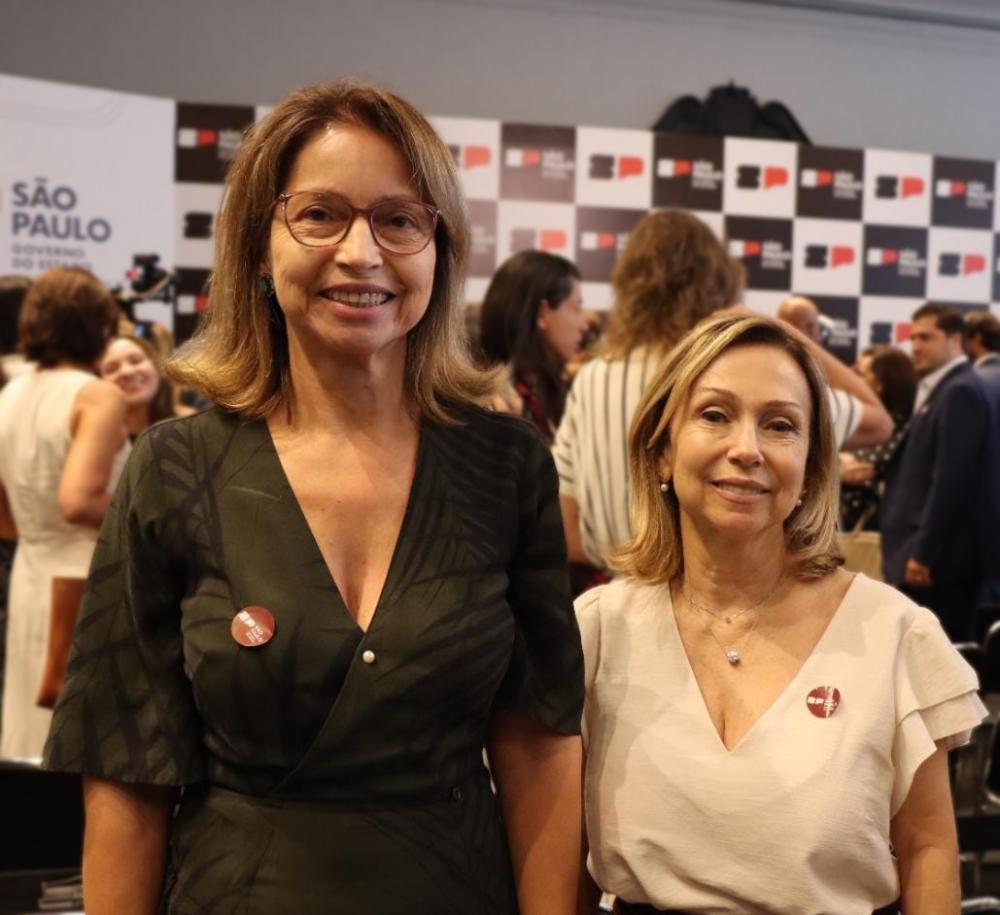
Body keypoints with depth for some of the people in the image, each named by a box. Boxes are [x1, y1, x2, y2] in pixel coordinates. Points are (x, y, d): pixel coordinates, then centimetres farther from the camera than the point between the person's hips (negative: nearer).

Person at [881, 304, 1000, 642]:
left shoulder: (961, 391, -14)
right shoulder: (943, 388, 18)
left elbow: (951, 480, -21)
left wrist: (924, 553, -21)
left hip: (941, 554, -10)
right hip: (936, 551, 10)